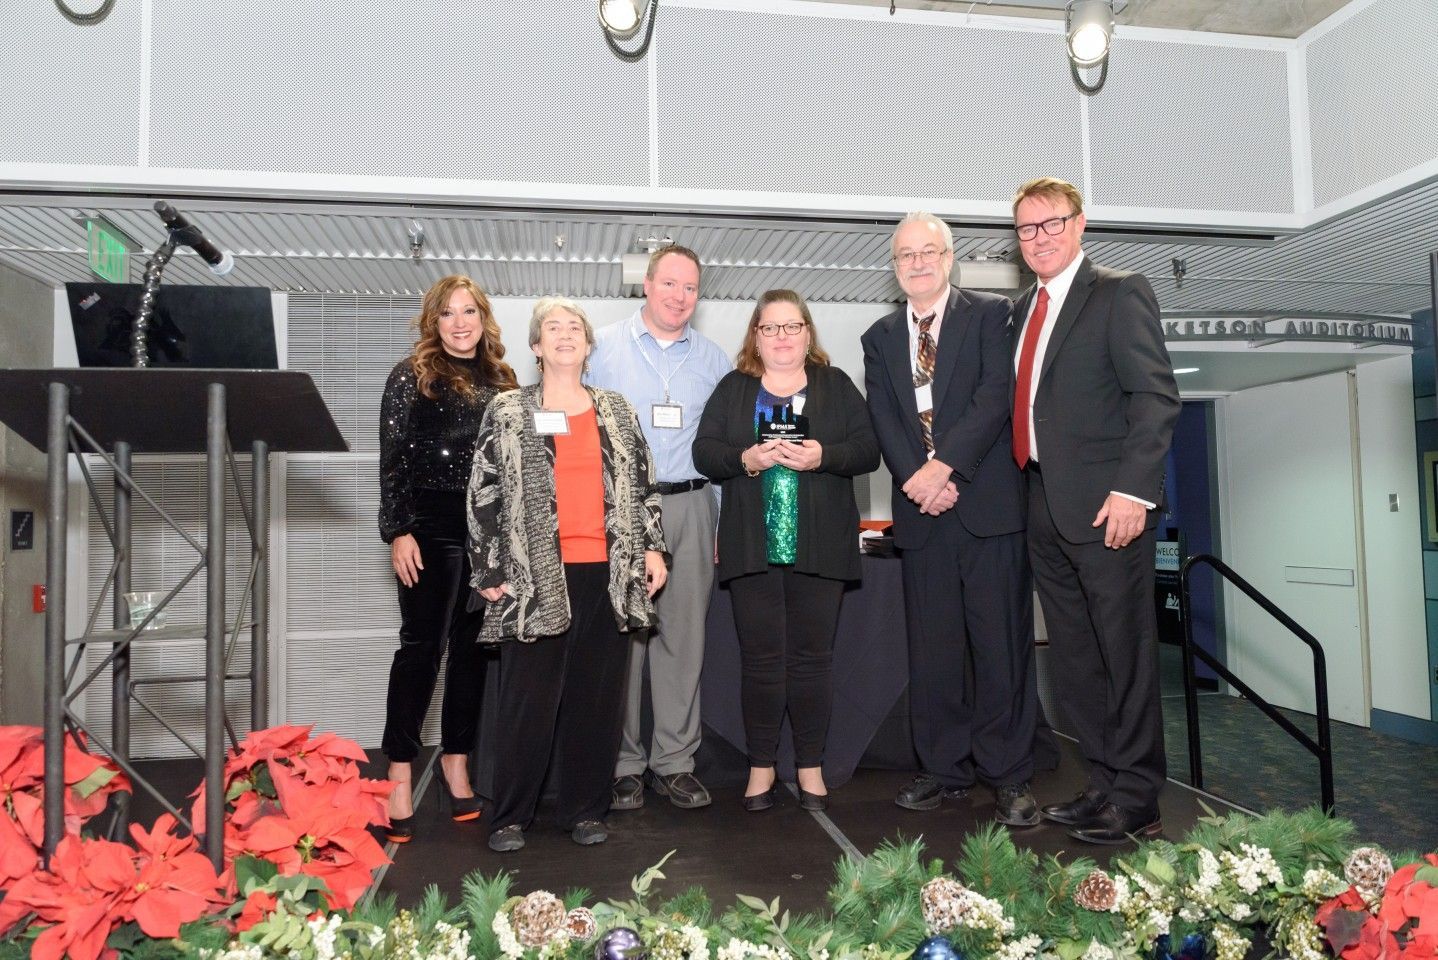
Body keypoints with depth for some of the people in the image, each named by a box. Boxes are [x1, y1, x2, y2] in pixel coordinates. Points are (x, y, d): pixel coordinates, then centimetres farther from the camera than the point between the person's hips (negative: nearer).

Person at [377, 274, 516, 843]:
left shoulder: (501, 380, 12)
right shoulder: (411, 376, 0)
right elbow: (393, 461, -4)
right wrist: (398, 531, -11)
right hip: (430, 527, -4)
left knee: (474, 646, 9)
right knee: (421, 645, -2)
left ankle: (457, 763, 21)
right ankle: (400, 777, 5)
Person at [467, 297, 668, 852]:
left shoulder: (616, 412, 13)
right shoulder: (508, 412, 6)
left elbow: (642, 484, 14)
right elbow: (484, 493, 2)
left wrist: (652, 547, 4)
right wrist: (489, 569, -3)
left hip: (608, 571, 3)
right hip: (536, 573, -2)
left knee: (597, 694, 7)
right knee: (529, 697, 0)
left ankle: (585, 809, 19)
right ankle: (510, 816, 14)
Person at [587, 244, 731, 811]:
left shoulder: (712, 359, 13)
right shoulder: (605, 347, 5)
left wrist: (723, 523, 8)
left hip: (690, 507, 3)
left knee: (684, 636, 4)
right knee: (622, 635, -1)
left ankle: (674, 761, 15)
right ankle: (622, 764, 11)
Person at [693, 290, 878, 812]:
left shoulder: (837, 386, 11)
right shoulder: (732, 389, 12)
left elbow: (868, 451, 2)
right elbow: (704, 451, 3)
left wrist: (822, 456, -15)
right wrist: (747, 458, -15)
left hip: (819, 547, 0)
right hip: (752, 547, 0)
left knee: (812, 656, 4)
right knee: (761, 657, 3)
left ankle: (810, 766, 18)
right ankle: (761, 766, 16)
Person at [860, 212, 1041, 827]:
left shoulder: (989, 314, 5)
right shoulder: (879, 338, 17)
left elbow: (995, 395, -7)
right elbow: (883, 420, 6)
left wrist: (944, 466, -16)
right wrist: (918, 479, -11)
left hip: (988, 503, -3)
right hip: (921, 512, 4)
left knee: (1001, 643, -1)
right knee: (931, 649, 6)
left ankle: (1008, 777, 9)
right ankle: (945, 770, 17)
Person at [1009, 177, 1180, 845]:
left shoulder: (1119, 293, -3)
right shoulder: (1023, 309, 18)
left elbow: (1156, 396, -11)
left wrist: (1133, 490, -19)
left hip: (1105, 506, -7)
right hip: (1044, 506, 7)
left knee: (1125, 651, 0)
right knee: (1074, 657, 12)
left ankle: (1137, 800, 11)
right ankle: (1104, 782, 23)